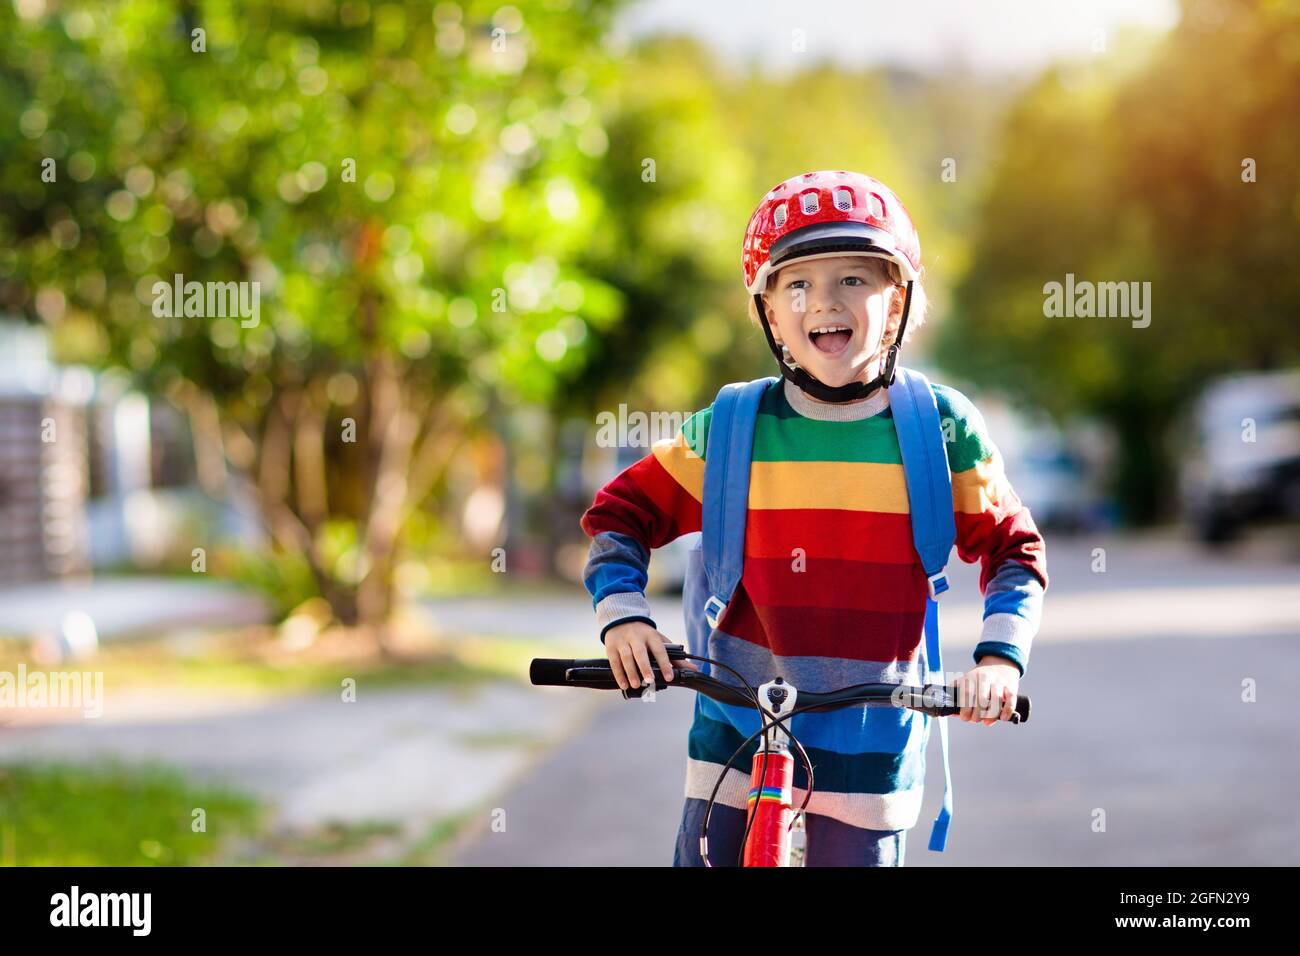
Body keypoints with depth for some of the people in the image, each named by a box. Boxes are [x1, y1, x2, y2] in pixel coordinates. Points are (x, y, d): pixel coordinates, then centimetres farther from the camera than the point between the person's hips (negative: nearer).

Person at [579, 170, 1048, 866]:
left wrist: (1001, 655, -11)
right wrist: (621, 613, -10)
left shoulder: (941, 426, -3)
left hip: (870, 733, -1)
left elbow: (1012, 548, 4)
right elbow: (622, 511, 6)